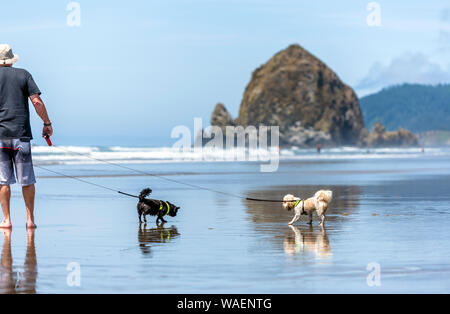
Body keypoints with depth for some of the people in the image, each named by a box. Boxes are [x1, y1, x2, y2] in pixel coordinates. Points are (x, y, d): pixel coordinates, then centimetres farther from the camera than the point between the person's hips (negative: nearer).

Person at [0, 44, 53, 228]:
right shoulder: (23, 75, 5)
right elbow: (37, 102, -2)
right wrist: (47, 123, 6)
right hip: (21, 134, 1)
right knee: (27, 180, 6)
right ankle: (30, 219, 7)